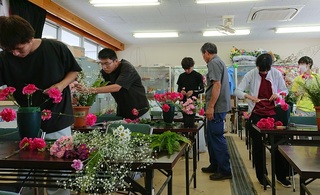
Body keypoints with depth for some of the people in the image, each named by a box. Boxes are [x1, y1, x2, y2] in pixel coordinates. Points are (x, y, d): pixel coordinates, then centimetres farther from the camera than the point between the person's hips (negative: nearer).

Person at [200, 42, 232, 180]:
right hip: (218, 107, 10)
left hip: (216, 108, -10)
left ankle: (225, 170, 3)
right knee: (212, 137, 16)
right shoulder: (219, 62, 19)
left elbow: (217, 85, -21)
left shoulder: (214, 63, -12)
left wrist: (210, 107, -21)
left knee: (217, 138, -5)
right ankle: (214, 165, 26)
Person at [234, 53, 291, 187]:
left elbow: (285, 90, 8)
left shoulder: (276, 74, -1)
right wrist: (249, 96, -29)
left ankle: (281, 176, 22)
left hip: (273, 113, 2)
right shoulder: (251, 75, -7)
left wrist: (278, 94, -14)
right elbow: (237, 91, -10)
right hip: (256, 114, -2)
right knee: (258, 146, 7)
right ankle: (262, 177, 21)